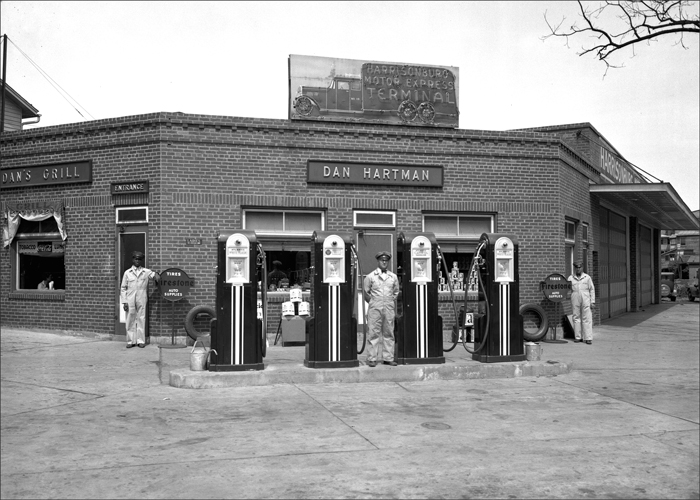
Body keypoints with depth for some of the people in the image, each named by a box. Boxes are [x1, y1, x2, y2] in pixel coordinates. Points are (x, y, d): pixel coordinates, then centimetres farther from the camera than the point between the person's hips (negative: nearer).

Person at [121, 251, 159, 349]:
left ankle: (141, 340, 8)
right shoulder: (127, 273, 8)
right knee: (130, 320, 2)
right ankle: (130, 341, 9)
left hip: (142, 300, 0)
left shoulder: (146, 272, 9)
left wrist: (155, 274, -23)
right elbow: (123, 288, 7)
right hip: (130, 300, 0)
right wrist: (124, 302, 1)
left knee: (141, 320, 2)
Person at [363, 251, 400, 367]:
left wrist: (393, 304, 14)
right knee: (373, 333, -3)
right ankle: (371, 359, 1)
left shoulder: (393, 277, 10)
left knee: (389, 333, 6)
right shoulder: (370, 276, 2)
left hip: (389, 309, 3)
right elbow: (365, 292, 8)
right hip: (375, 309, -3)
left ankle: (388, 358, 12)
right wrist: (373, 303, 7)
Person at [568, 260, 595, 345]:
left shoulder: (587, 277, 8)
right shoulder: (570, 278, 10)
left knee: (587, 319, -4)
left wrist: (592, 302, 2)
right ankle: (578, 337, 13)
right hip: (575, 301, 1)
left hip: (586, 301, -1)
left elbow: (592, 290, 7)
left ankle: (588, 338, -4)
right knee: (576, 318, 4)